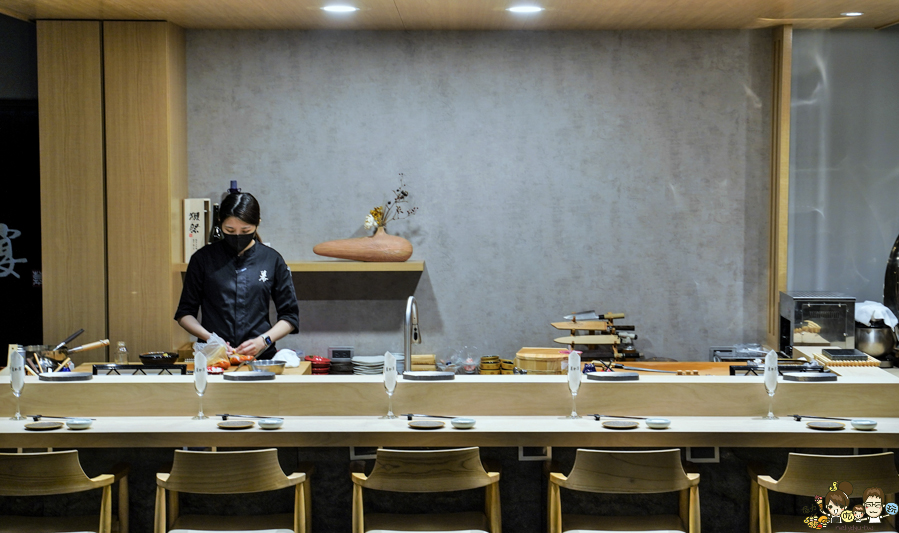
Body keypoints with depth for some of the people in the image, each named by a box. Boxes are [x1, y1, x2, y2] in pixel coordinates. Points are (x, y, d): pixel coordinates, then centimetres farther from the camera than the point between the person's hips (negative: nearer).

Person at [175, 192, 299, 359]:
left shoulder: (272, 260, 8)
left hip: (260, 358, 0)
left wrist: (264, 340, -4)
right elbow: (184, 314, 13)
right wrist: (210, 338, -5)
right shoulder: (203, 259, 8)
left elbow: (289, 316, 13)